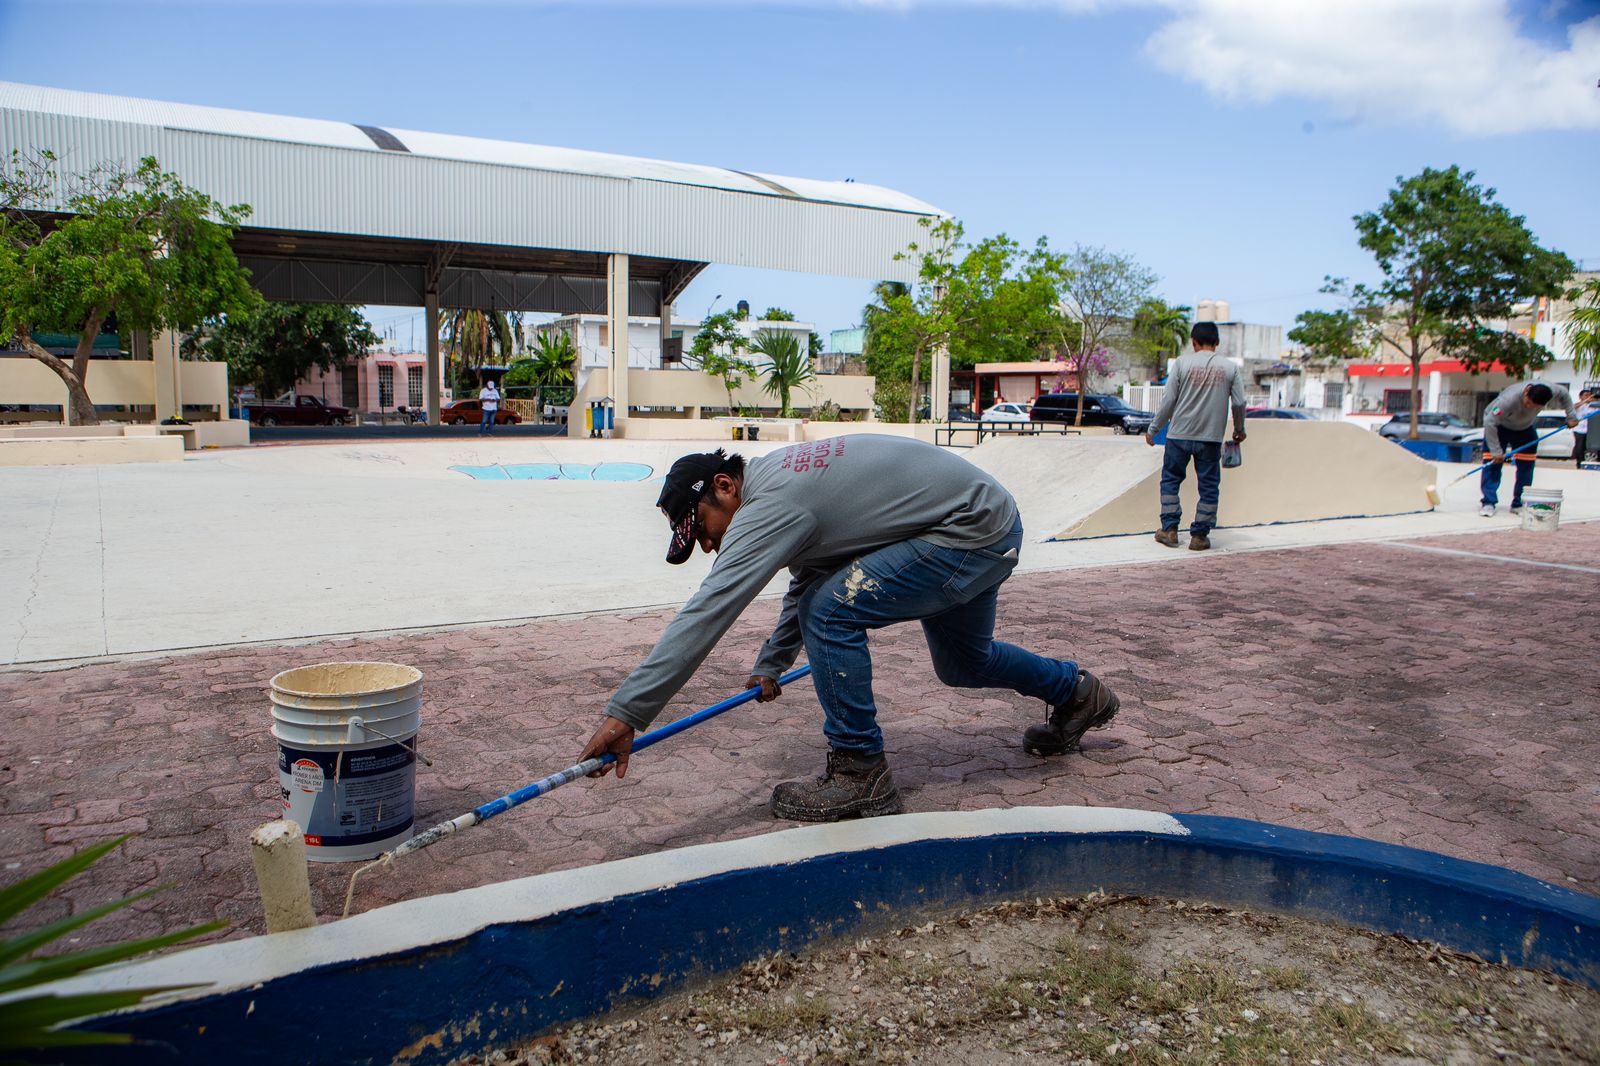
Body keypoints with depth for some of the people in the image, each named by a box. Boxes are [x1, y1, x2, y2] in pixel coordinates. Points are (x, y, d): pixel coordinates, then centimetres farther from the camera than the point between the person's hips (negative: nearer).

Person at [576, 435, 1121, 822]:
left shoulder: (770, 505, -23)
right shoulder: (781, 477, 7)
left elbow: (707, 611, -30)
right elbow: (807, 580, 22)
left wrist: (626, 712, -31)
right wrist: (771, 663, 22)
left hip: (976, 530, -11)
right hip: (991, 522, 11)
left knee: (833, 610, -19)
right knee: (962, 663, 28)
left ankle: (860, 774, -6)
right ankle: (1076, 693, 52)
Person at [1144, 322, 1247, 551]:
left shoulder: (1183, 362, -2)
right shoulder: (1230, 367, 3)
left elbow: (1168, 400, -4)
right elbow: (1239, 403, 2)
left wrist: (1153, 429, 5)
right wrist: (1239, 431, 19)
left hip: (1179, 435, -1)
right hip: (1211, 438, 1)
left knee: (1170, 480, 13)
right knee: (1209, 487, 9)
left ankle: (1170, 530, 10)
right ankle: (1199, 536, 10)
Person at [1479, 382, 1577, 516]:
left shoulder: (1550, 392, -28)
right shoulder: (1509, 399, -43)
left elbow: (1564, 393, -2)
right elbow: (1490, 423, -38)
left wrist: (1571, 416, -7)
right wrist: (1496, 451, -35)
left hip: (1524, 427, 5)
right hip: (1499, 426, -5)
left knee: (1526, 465, -2)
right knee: (1492, 463, -16)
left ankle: (1519, 504, 5)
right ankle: (1488, 503, -13)